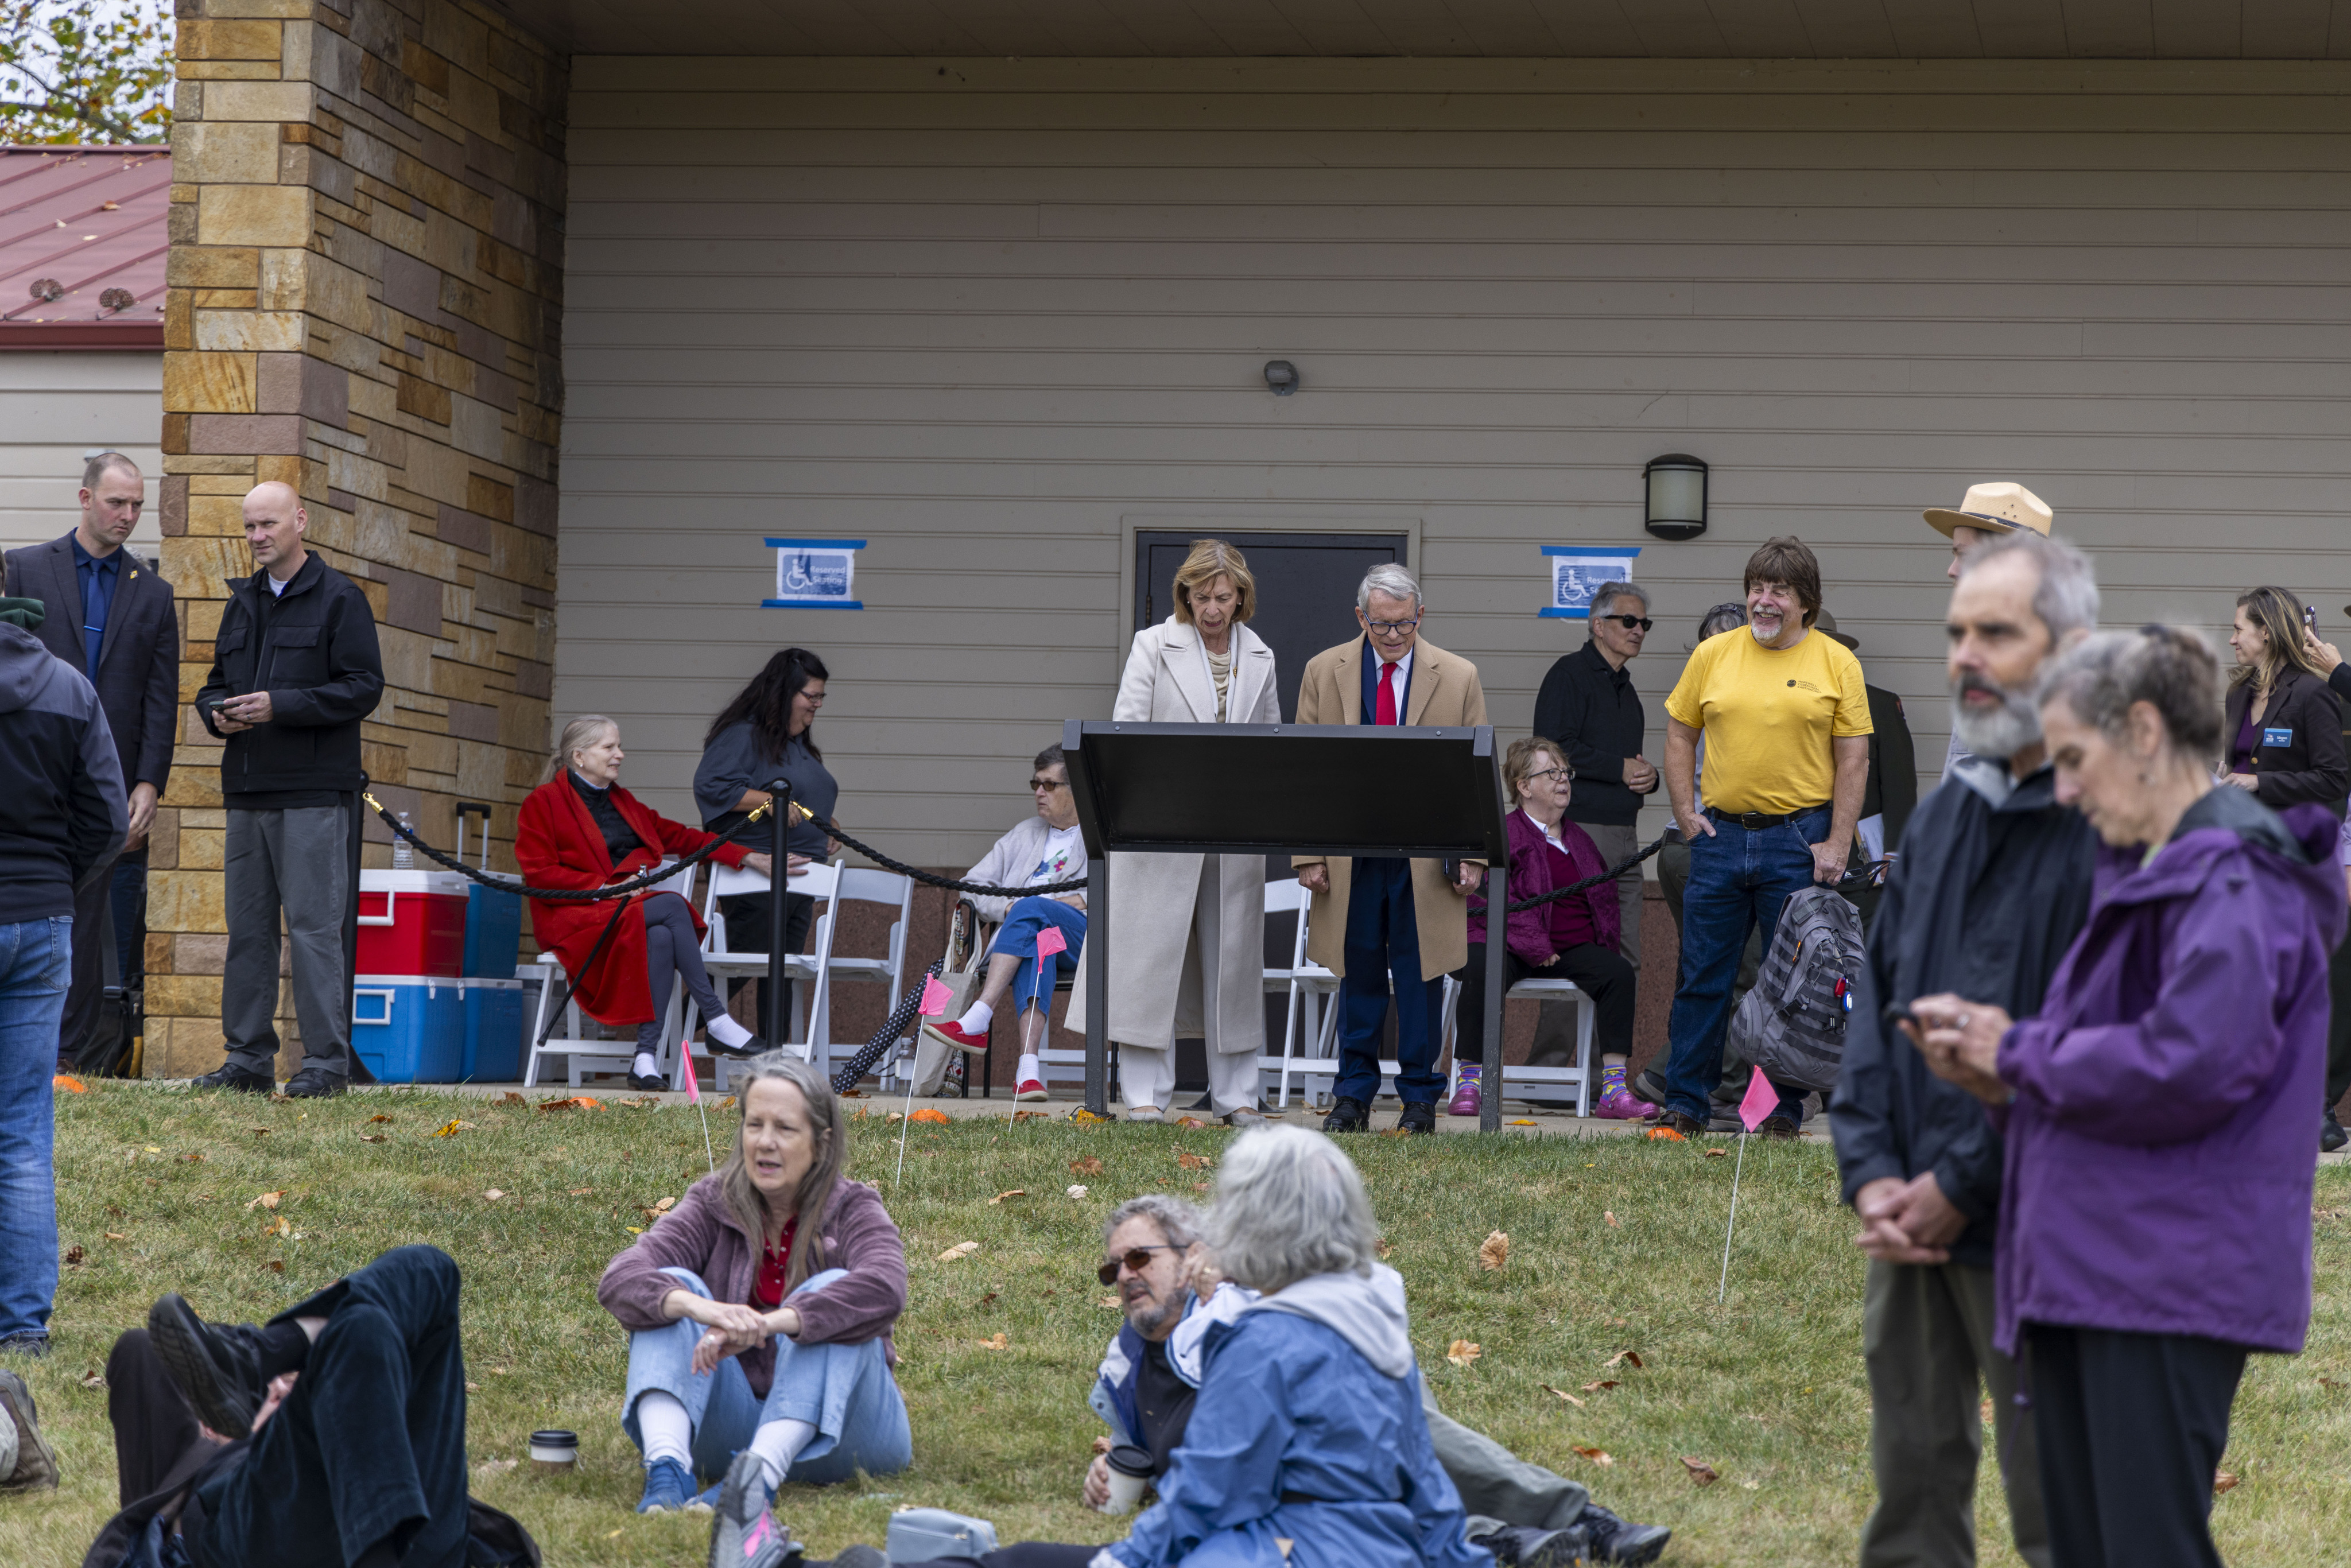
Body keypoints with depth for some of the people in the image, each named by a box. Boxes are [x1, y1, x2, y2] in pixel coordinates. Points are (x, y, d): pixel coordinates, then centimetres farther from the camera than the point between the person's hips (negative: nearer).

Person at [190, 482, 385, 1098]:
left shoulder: (339, 600, -2)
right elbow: (216, 683, 25)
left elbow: (364, 688, -9)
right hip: (247, 791, 7)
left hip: (314, 793, -7)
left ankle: (326, 1061, -4)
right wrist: (217, 712, 1)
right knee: (247, 928, 8)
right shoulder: (242, 601, 18)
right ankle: (248, 1058, 14)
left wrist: (279, 705, -16)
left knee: (314, 926, -8)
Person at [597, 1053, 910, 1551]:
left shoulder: (853, 1210, -3)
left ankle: (758, 1476, -45)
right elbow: (619, 1280, -15)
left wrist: (769, 1323, -42)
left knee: (831, 1289, -26)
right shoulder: (713, 1205, 2)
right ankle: (667, 1470, -40)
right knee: (672, 1289, -16)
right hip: (727, 1429, 2)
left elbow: (884, 1289, -28)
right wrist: (698, 1307, -37)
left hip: (830, 1431, -2)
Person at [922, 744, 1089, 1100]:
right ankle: (1029, 1066, -55)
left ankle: (977, 1022, -46)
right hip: (1023, 939, 2)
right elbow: (972, 886, 23)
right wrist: (1009, 907, 0)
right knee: (1037, 944, -37)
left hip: (1082, 941, -2)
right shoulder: (1025, 834, 31)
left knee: (1032, 910, -35)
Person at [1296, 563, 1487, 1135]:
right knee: (1358, 974, 5)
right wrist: (1308, 853, -2)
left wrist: (1473, 855, -4)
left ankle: (1420, 1096, 12)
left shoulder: (1458, 677, 3)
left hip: (1427, 855, -1)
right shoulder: (1324, 672, 5)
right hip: (1349, 853, 1)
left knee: (1420, 975, 3)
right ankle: (1354, 1093, 15)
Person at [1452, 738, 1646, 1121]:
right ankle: (1469, 1082, -26)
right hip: (1509, 946, -5)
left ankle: (1614, 1091, -25)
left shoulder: (1579, 840, 23)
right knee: (1483, 974, -37)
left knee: (1618, 971, -22)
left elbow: (1606, 897, 28)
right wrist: (1535, 948, -18)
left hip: (1574, 949, 5)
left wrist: (1606, 943, 8)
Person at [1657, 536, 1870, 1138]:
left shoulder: (1837, 664, 1)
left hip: (1800, 839, -2)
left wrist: (1838, 843, -6)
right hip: (1721, 835, 2)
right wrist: (1685, 811, 3)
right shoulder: (1713, 655, 6)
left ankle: (1785, 1109, 11)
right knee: (1703, 976, 5)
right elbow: (1680, 733, 13)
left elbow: (1853, 759, 0)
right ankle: (1685, 1104, 12)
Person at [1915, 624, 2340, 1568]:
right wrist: (1996, 1076, 5)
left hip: (2171, 1277, -10)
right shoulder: (2147, 873, 20)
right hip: (2086, 1272, 10)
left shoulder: (2236, 877, -12)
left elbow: (2187, 1066, -24)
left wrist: (2022, 1056, -10)